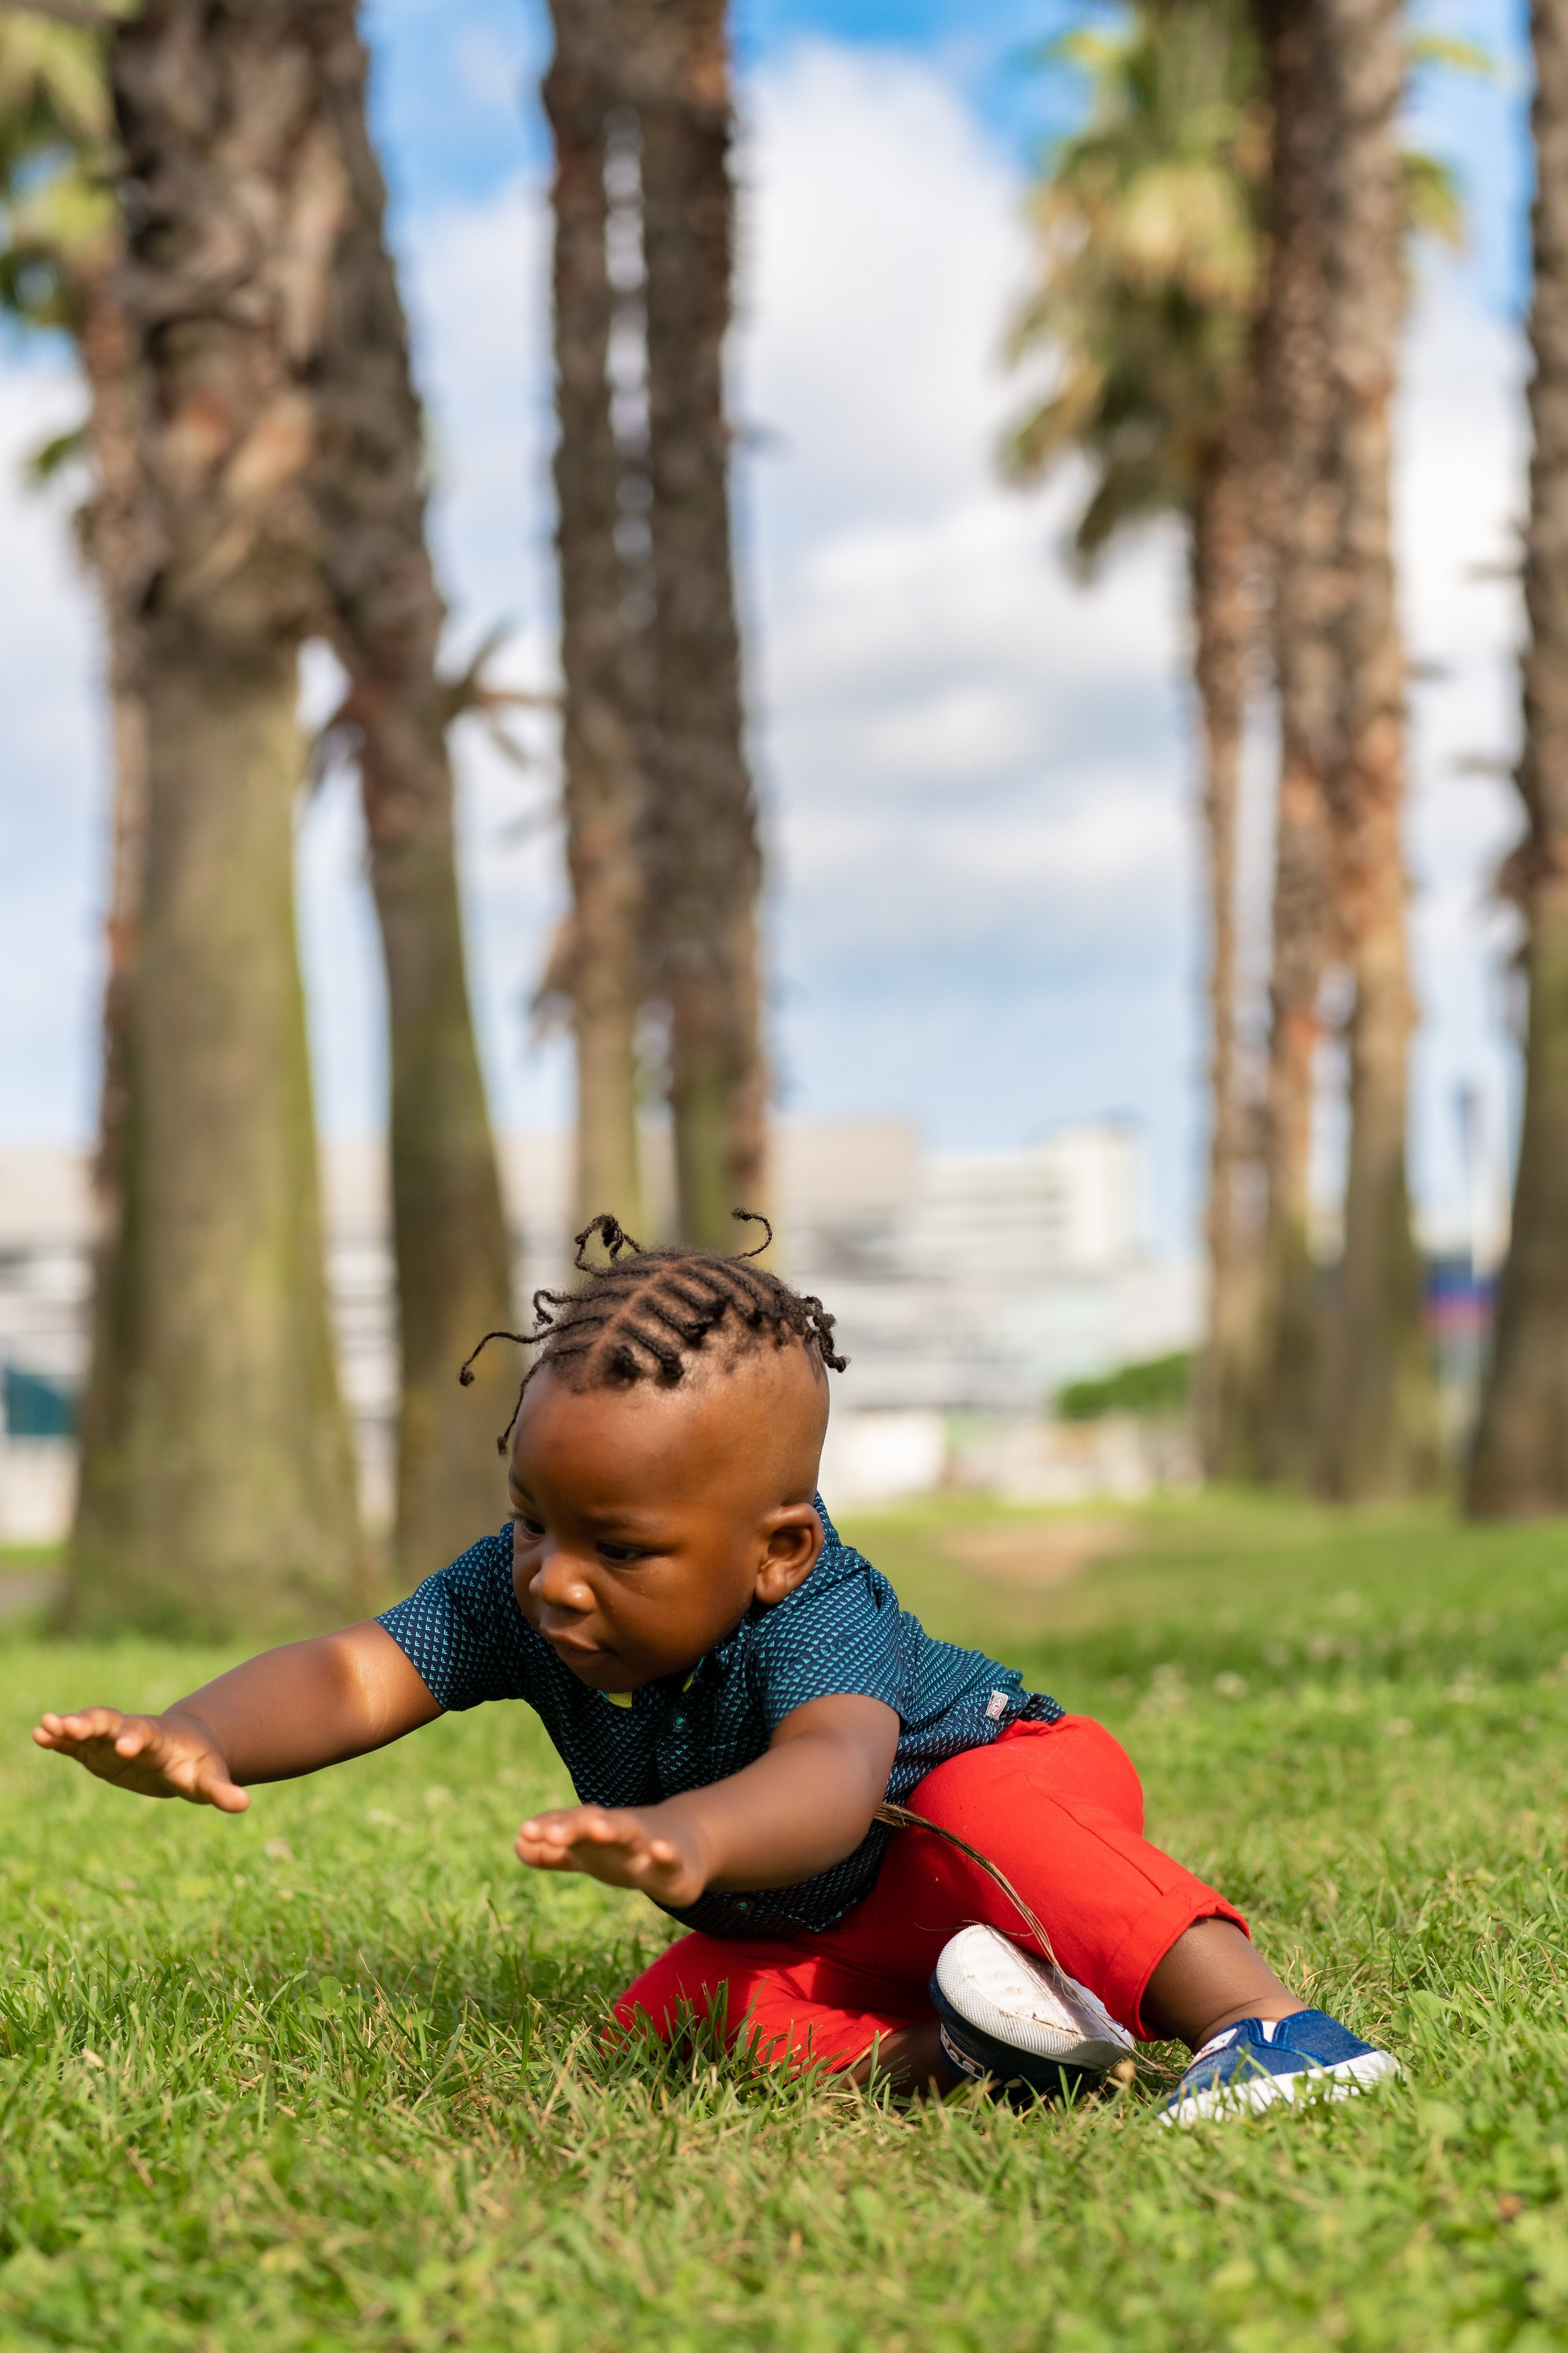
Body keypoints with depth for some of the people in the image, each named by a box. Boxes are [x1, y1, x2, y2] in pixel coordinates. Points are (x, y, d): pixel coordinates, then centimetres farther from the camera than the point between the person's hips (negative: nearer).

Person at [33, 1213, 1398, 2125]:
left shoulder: (814, 1620, -37)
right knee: (670, 2024, -23)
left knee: (990, 1814, -41)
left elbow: (835, 1771, -58)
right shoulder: (518, 1598, -17)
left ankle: (1255, 2017, -45)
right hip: (799, 1931, 7)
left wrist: (691, 1837, -81)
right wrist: (196, 1741, -48)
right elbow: (354, 1676, -26)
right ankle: (929, 2057, -31)